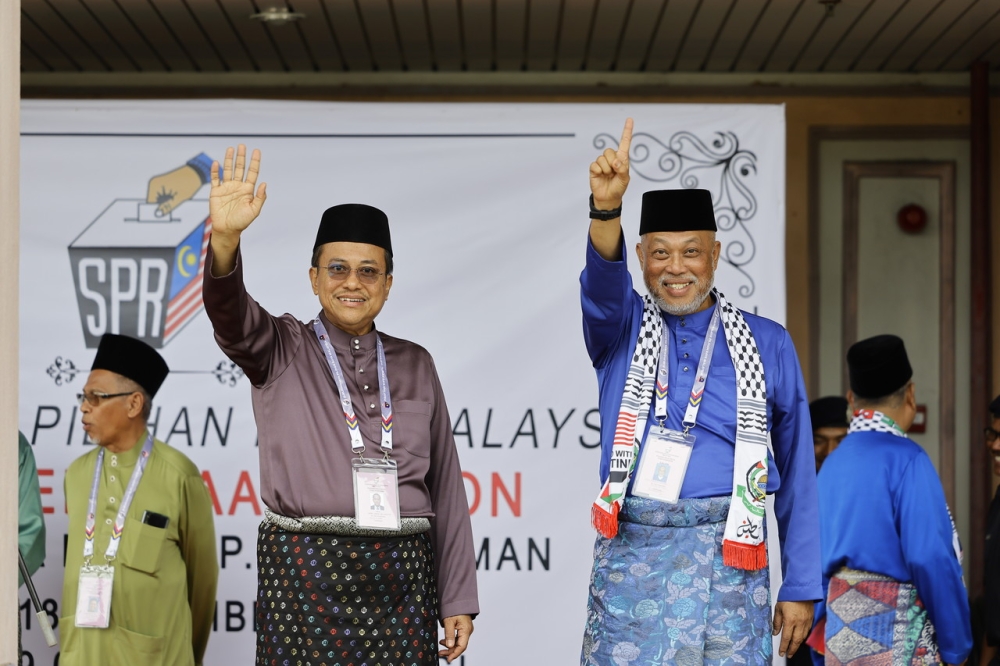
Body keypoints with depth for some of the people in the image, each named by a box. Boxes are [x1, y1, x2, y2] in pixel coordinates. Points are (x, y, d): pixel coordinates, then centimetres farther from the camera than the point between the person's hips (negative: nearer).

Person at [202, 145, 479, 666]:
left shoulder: (415, 365, 12)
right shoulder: (282, 353, 6)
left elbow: (445, 485, 10)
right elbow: (229, 314, -16)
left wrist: (458, 600, 7)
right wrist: (225, 238, -37)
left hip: (401, 581, 2)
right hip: (304, 574, -2)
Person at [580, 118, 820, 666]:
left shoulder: (767, 344, 8)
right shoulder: (619, 330, 9)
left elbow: (797, 474, 7)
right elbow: (602, 284, -16)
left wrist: (801, 588, 3)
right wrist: (606, 209, -36)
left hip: (729, 560, 0)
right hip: (630, 555, 0)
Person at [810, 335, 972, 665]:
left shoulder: (832, 462, 9)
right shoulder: (906, 458, -11)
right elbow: (931, 557, -17)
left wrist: (821, 638, 20)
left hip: (838, 630, 7)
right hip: (893, 634, -7)